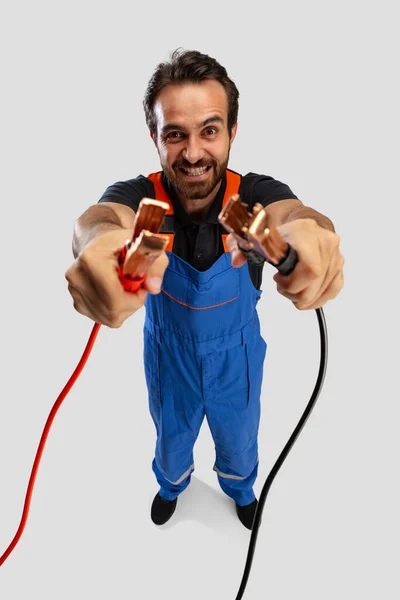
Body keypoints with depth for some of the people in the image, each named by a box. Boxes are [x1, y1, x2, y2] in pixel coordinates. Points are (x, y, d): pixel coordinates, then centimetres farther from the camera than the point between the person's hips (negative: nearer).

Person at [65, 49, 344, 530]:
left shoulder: (254, 193, -24)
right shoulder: (139, 196, -25)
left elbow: (289, 210, -46)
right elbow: (103, 215, -46)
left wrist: (306, 229, -72)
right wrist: (99, 238, -73)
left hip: (236, 358, 1)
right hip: (168, 358, 0)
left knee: (239, 442, 28)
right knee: (171, 440, 28)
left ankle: (241, 487, 65)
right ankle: (172, 483, 66)